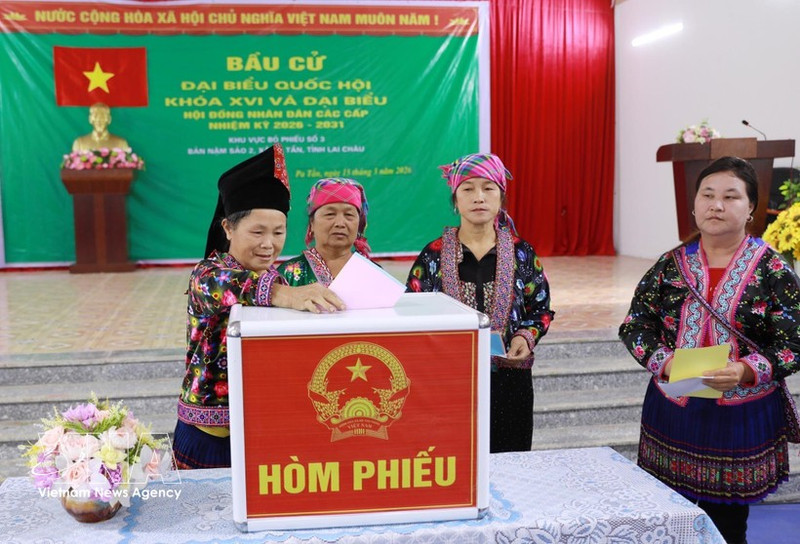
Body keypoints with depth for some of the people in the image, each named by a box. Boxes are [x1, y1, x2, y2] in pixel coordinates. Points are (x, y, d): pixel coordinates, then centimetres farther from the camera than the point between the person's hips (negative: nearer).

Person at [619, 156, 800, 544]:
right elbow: (634, 326, 2)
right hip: (672, 414, 2)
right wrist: (664, 361, -16)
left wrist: (746, 370, -24)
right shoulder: (671, 264, 1)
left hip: (742, 419, -2)